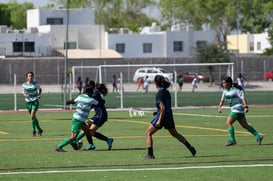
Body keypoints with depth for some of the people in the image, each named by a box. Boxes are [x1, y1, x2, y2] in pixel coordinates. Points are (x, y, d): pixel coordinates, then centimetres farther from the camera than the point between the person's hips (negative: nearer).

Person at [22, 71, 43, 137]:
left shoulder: (36, 84, -6)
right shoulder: (24, 85, -3)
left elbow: (40, 89, 14)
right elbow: (24, 93, 6)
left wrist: (39, 95, -4)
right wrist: (25, 95, -17)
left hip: (35, 101, -3)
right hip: (28, 102, 3)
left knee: (32, 116, -17)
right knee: (34, 117, 12)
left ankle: (34, 130, -2)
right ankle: (39, 129, 30)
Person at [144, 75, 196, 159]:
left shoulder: (159, 94, -17)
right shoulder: (167, 92, 7)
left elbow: (163, 108, -24)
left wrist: (159, 120, -23)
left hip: (162, 116, -8)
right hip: (169, 116, 8)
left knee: (148, 133, 3)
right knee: (175, 134, 25)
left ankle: (150, 154, -4)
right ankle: (190, 147, 24)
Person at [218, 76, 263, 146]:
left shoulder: (236, 89, -13)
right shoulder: (225, 91, 11)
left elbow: (243, 98, -18)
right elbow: (222, 100, 18)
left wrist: (245, 107, -28)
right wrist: (219, 107, 1)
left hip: (238, 109, -8)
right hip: (234, 109, 8)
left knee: (228, 123, -12)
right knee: (245, 125, 10)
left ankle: (232, 140, -9)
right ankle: (258, 136, 14)